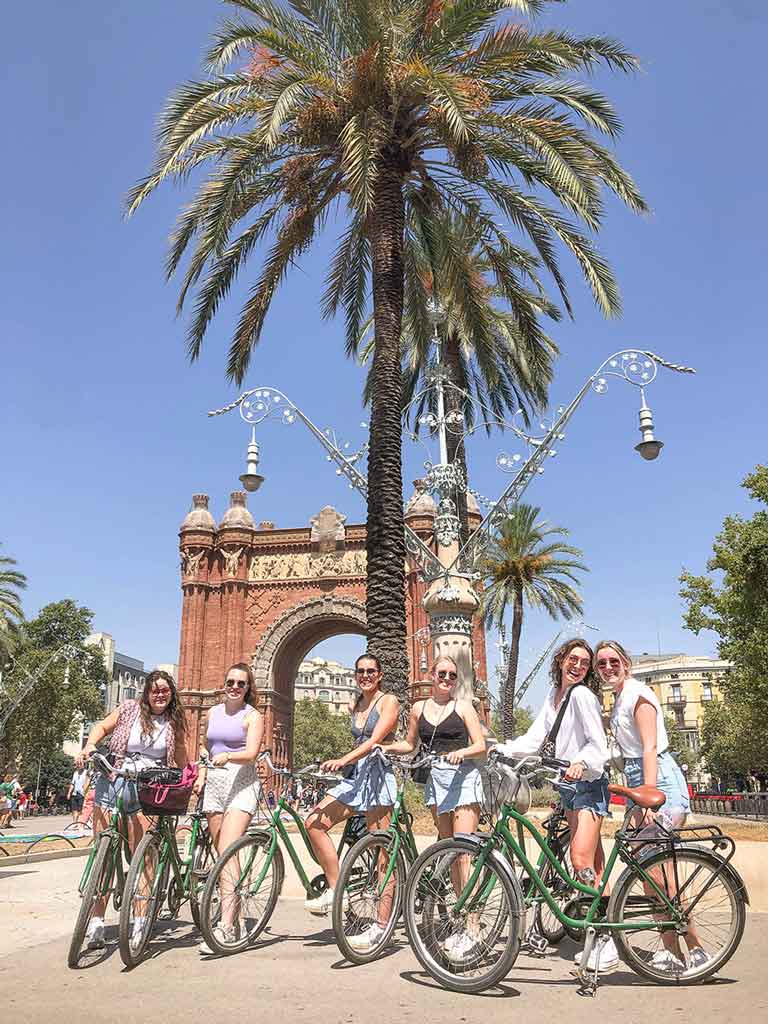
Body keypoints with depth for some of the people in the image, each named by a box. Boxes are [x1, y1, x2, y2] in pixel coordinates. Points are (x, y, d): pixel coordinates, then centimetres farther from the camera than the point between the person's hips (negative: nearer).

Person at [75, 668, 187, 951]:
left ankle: (141, 920, 7)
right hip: (112, 783, 0)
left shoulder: (174, 723, 8)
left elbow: (180, 760, 18)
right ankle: (96, 922, 8)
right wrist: (89, 747, -7)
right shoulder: (129, 709, 3)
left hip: (147, 792, 0)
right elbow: (103, 727, 11)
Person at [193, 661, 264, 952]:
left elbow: (251, 753, -14)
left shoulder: (253, 716, -2)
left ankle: (225, 926, -18)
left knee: (227, 852, -16)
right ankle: (232, 912, 18)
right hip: (214, 783, 6)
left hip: (241, 784, -6)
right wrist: (201, 776, 11)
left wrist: (228, 756, -31)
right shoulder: (212, 713, 15)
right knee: (222, 854, 7)